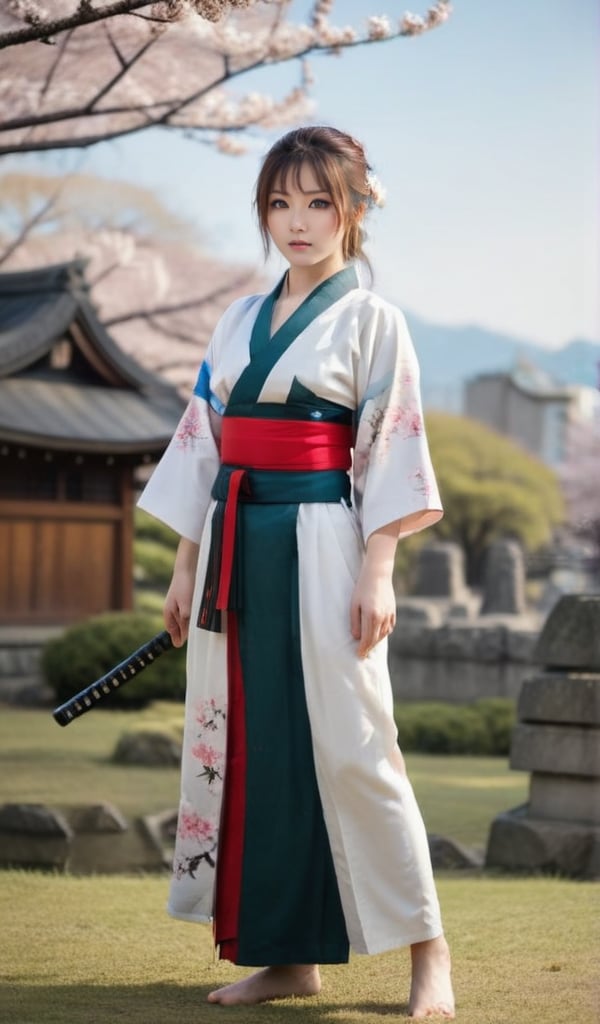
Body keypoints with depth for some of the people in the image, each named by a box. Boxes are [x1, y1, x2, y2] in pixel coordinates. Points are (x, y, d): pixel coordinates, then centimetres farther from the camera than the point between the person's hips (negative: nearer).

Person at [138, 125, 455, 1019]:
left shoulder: (370, 320, -1)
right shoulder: (239, 322, 15)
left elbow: (390, 451, -6)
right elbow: (204, 443, 16)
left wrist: (376, 575, -14)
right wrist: (187, 567, 13)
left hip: (320, 547, -6)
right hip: (236, 551, 6)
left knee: (348, 747, -8)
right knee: (247, 745, 5)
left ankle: (427, 950, 1)